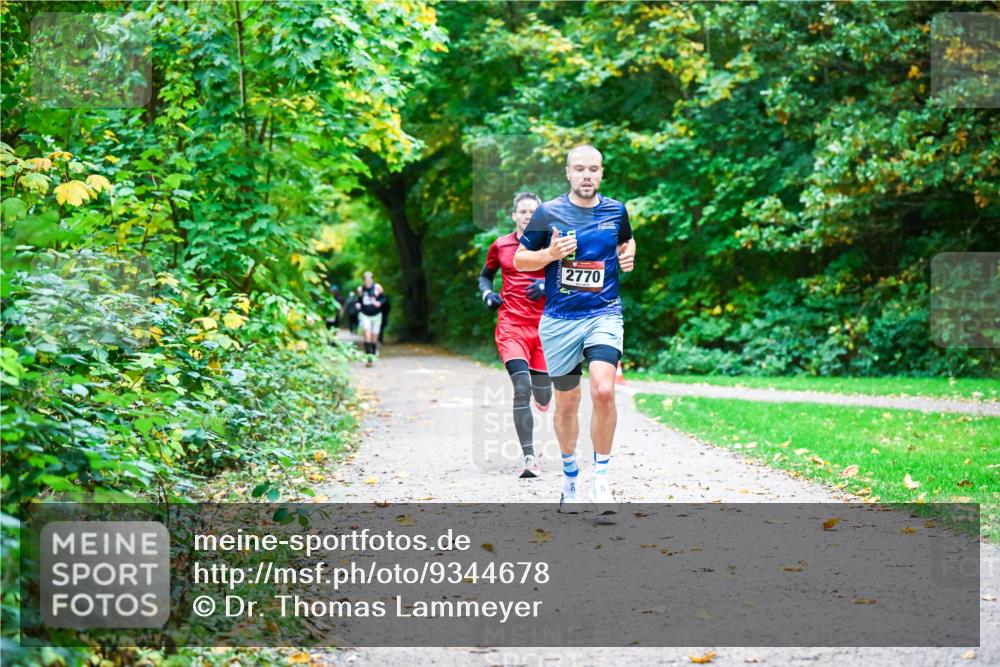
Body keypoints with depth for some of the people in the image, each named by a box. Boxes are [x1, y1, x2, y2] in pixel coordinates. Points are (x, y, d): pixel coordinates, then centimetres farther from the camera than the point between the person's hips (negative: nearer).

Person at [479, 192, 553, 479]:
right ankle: (529, 457, -21)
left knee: (542, 395, 7)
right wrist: (487, 294, 2)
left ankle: (542, 399, 49)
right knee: (522, 388, -19)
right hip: (511, 324, -1)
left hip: (543, 325, 1)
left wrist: (547, 285, -12)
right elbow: (485, 275, 22)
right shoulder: (500, 246, 8)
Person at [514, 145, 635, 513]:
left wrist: (628, 256, 3)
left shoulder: (616, 211, 4)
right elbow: (519, 260, 4)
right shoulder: (547, 213, -2)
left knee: (603, 391, -22)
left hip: (604, 314, 0)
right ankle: (570, 472, 33)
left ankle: (601, 476, -9)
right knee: (566, 403, 10)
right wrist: (550, 253, -14)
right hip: (559, 320, 0)